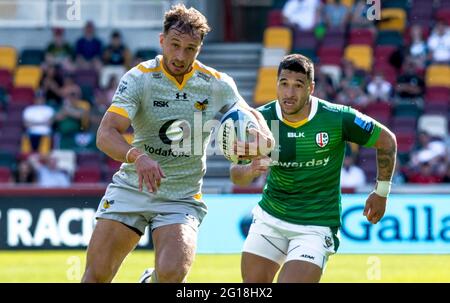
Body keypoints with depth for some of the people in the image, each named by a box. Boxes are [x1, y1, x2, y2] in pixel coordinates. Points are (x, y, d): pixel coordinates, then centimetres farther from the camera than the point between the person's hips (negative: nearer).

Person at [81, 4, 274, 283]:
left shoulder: (218, 84, -3)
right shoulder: (139, 78, -11)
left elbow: (251, 116, 15)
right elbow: (106, 134, -21)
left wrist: (262, 135, -10)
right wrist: (137, 157, -42)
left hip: (182, 200, 0)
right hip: (131, 189, 0)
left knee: (172, 273, -22)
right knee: (96, 274, -5)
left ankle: (151, 281, 15)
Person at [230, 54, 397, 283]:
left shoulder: (338, 119, -16)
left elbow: (387, 140, -1)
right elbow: (236, 175, -7)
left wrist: (381, 193, 4)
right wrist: (250, 170, -31)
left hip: (316, 227, -4)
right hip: (269, 218, 4)